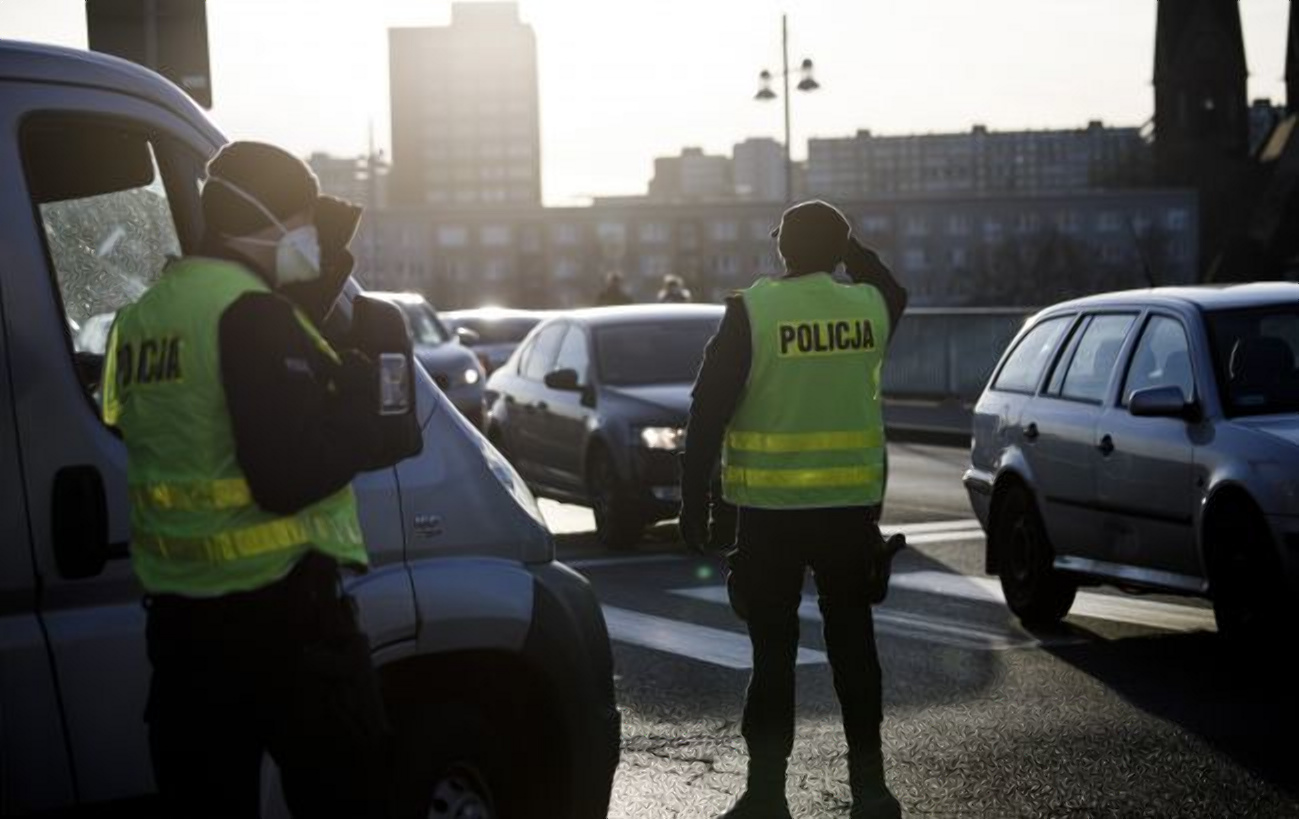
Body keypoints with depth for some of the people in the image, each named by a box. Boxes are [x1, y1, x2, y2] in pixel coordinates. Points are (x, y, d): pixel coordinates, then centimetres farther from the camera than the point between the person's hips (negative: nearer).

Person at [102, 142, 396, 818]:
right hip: (282, 611, -7)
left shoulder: (139, 319, 11)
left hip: (176, 617, 8)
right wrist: (362, 392, -6)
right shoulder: (250, 311, -13)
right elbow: (290, 477, -20)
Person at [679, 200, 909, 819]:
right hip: (852, 506, 3)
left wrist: (694, 500, -3)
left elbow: (708, 411, -9)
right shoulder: (868, 306, 0)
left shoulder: (751, 312, -9)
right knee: (852, 641, 13)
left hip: (771, 511, -3)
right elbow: (892, 293, 28)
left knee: (773, 649, 3)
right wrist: (852, 252, 20)